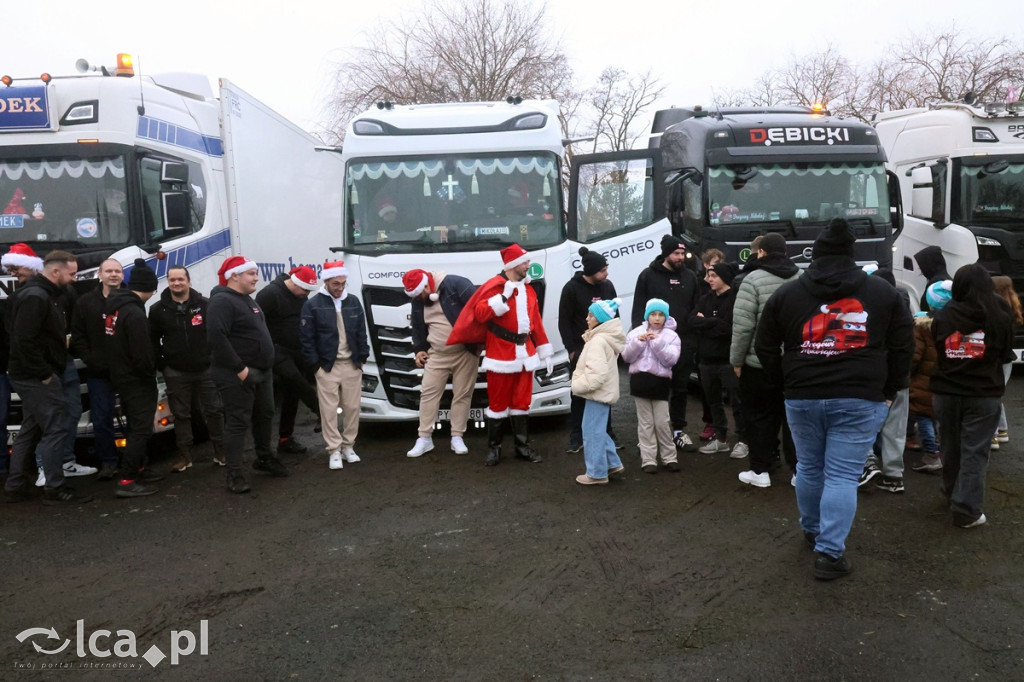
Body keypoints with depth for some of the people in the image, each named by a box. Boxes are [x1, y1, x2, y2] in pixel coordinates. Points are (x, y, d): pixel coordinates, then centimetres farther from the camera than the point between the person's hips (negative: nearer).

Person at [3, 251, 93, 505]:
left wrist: (62, 340, 7)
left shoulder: (41, 294, 15)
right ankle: (55, 489, 0)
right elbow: (24, 339, -25)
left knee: (30, 431, 15)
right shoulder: (35, 296, -19)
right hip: (37, 377, -11)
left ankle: (14, 486, 22)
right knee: (54, 429, -6)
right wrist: (44, 374, -22)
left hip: (31, 376, 11)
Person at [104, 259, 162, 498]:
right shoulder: (134, 313, -22)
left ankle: (139, 469, 30)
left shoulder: (113, 306, 8)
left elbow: (114, 344, 14)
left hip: (121, 375, 10)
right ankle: (126, 481, -8)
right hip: (136, 379, -10)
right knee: (140, 429, -7)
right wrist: (150, 372, -7)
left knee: (137, 426, 20)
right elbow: (142, 353, -24)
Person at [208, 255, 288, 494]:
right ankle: (234, 474, 2)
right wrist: (240, 369, -25)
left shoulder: (247, 300, 16)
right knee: (238, 422, -5)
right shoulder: (222, 301, -16)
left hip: (262, 372, 10)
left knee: (265, 416, 19)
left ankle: (264, 458, 37)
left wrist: (266, 366, 14)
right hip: (237, 376, -10)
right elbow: (216, 337, -26)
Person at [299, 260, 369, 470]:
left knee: (352, 407, 7)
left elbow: (361, 333, 11)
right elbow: (306, 338, -6)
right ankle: (334, 451, 7)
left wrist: (363, 357, 3)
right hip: (327, 366, -3)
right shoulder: (313, 305, -5)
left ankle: (348, 446, 20)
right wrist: (315, 362, -9)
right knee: (329, 410, -1)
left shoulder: (353, 302, 7)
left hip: (352, 365, 4)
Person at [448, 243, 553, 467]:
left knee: (522, 402, 10)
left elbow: (536, 323, 17)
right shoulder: (494, 285, -8)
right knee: (498, 402, 2)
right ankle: (493, 449, 13)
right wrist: (504, 297, -22)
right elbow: (480, 313, -19)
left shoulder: (528, 290, 15)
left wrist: (545, 353, 15)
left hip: (525, 354, 6)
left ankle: (523, 447, 18)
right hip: (501, 355, -6)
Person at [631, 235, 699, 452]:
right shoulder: (648, 276, 0)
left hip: (683, 343, 3)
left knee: (680, 389, 11)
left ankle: (679, 431, 21)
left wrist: (695, 338, 5)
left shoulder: (690, 277, 11)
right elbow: (638, 309, -1)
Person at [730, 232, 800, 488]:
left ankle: (760, 471, 13)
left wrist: (736, 360, -5)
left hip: (759, 362, -4)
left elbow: (743, 325, -16)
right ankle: (799, 469, 17)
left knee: (760, 417, 9)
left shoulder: (754, 280, -13)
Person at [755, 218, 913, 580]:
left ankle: (812, 529, 36)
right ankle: (829, 552, -1)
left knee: (809, 468, 18)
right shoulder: (882, 291, 5)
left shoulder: (786, 293, 5)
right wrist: (889, 389, 15)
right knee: (842, 476, 1)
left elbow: (765, 347, 8)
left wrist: (785, 381, 20)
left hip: (802, 398, 2)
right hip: (860, 400, -1)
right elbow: (903, 346, 6)